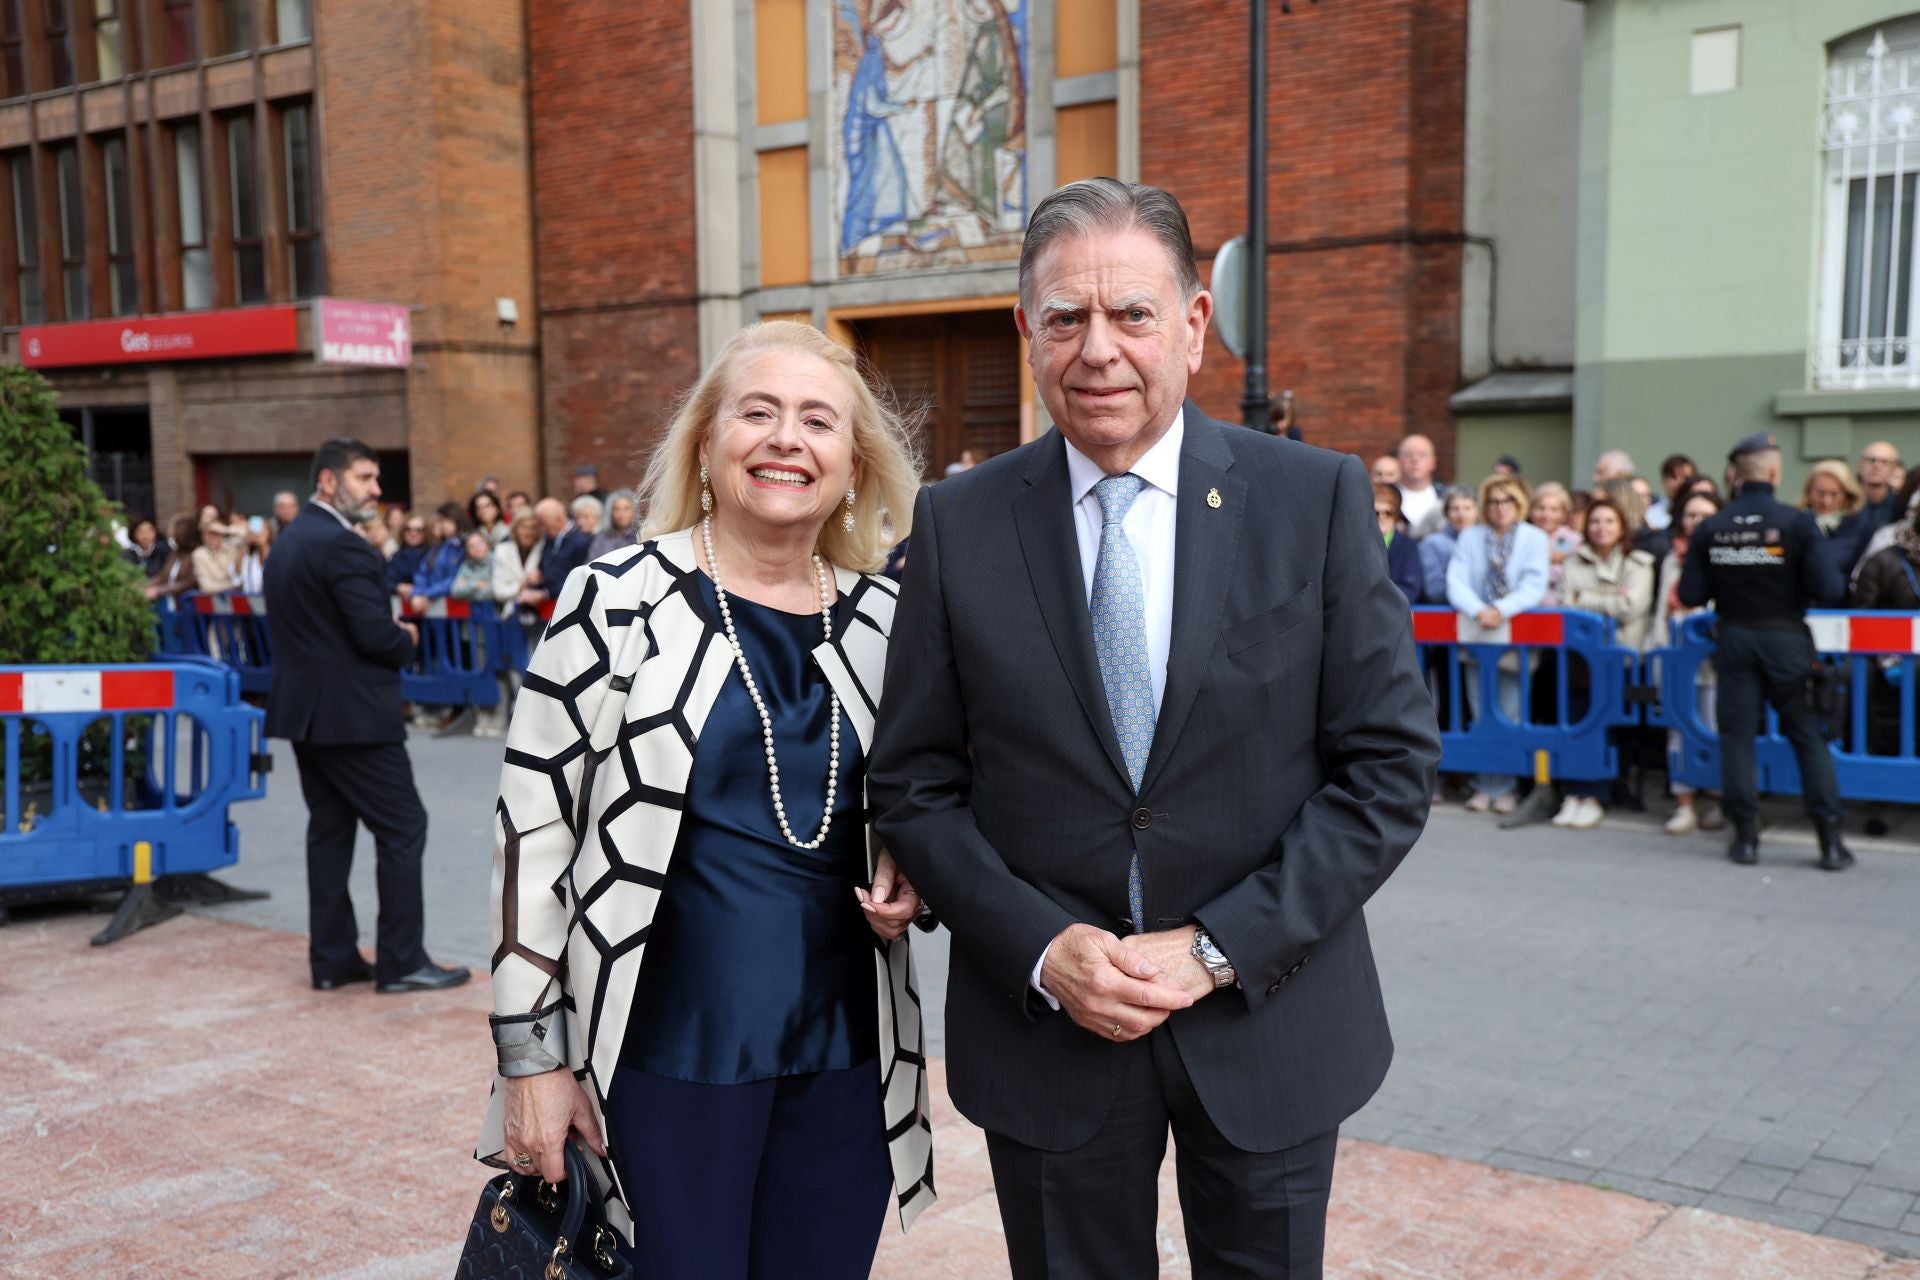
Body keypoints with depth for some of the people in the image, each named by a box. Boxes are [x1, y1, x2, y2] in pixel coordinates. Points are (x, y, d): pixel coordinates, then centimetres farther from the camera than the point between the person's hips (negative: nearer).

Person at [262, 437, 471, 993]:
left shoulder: (287, 542, 14)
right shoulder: (343, 545, -17)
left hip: (305, 710, 10)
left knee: (330, 829, 13)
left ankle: (332, 958, 17)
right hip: (352, 713, -9)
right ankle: (401, 961, 1)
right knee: (403, 827, -2)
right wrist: (407, 640, 0)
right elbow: (375, 633, -23)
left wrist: (392, 634, 10)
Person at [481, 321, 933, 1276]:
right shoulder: (616, 600, -7)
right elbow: (531, 828, -6)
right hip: (665, 1057, -4)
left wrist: (910, 881, -4)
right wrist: (532, 1053, -8)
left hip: (844, 1055, 4)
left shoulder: (883, 619, 4)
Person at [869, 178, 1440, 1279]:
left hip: (1267, 1016, 0)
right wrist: (1042, 950, -13)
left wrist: (1219, 947, -13)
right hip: (1041, 1024, 1)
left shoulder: (1319, 499, -6)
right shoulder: (959, 524, -3)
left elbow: (1392, 764, -6)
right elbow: (915, 785, 0)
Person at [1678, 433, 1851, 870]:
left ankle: (1746, 835, 8)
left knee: (1737, 734, 8)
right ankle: (1830, 839, 7)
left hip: (1734, 638, 2)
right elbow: (1829, 592, -13)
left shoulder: (1710, 529, -3)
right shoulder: (1796, 523, -11)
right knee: (1808, 735, 7)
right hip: (1785, 638, -1)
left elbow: (1690, 595, -2)